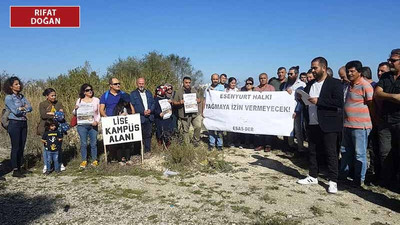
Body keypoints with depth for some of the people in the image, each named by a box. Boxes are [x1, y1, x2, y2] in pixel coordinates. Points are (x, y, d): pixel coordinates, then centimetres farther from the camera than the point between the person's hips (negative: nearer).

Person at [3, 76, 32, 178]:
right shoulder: (8, 98, -6)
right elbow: (15, 111, -16)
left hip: (24, 123, 6)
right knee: (15, 147, -3)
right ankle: (15, 170, 5)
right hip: (14, 124, -6)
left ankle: (19, 168, 16)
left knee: (22, 147, 8)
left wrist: (21, 108, -11)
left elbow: (30, 108, 4)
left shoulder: (22, 96, 13)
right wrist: (24, 108, -1)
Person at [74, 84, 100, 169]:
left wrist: (97, 121, -11)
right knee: (83, 143, 1)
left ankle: (94, 160, 14)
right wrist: (75, 109, -11)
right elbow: (75, 113, 11)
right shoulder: (79, 100, 7)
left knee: (94, 143, 2)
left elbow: (99, 113, 6)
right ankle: (84, 161, 12)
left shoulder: (96, 100, 7)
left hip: (93, 125, 0)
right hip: (82, 125, 0)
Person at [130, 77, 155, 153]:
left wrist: (150, 110, -9)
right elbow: (133, 106, -7)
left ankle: (148, 151, 19)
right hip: (139, 118, -4)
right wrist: (143, 112, -16)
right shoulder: (133, 94, 2)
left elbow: (153, 103, 12)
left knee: (148, 135, 10)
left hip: (149, 117, 4)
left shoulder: (149, 92, 17)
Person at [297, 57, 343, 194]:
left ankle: (332, 181, 7)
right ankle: (313, 177, 25)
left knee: (330, 153, 0)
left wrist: (318, 101, -19)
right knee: (312, 151, 13)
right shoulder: (310, 84, 15)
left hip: (328, 125, -6)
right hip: (312, 124, 7)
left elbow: (339, 102, -16)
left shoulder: (334, 83, -5)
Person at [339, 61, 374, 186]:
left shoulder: (365, 85, -12)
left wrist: (368, 120, -2)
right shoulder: (349, 85, 14)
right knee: (345, 151, 17)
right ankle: (343, 174, 31)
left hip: (360, 126, -8)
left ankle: (359, 179, 13)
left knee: (359, 154, 1)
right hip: (347, 124, 8)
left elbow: (371, 105, -9)